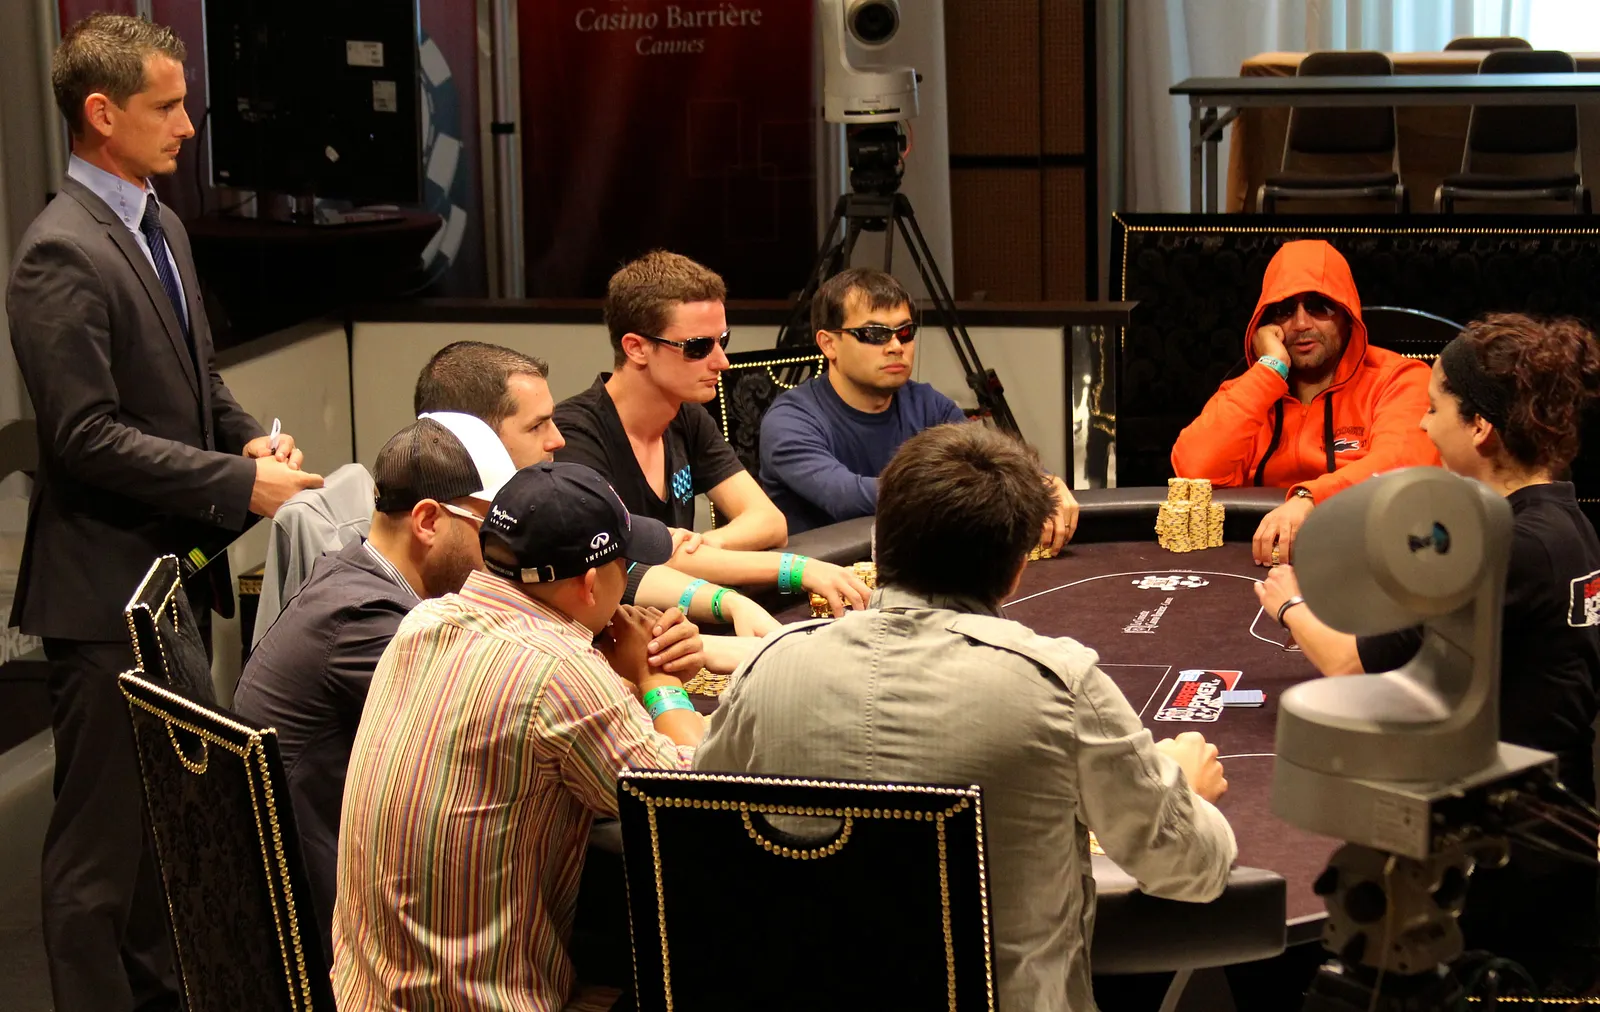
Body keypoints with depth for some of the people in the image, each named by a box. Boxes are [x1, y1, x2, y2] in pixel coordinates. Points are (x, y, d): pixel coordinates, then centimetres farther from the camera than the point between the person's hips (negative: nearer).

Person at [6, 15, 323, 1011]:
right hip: (107, 584, -9)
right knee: (104, 830, -1)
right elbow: (87, 436, -22)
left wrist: (251, 437, 1)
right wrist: (238, 485, -22)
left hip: (176, 566, 10)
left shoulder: (159, 224, 11)